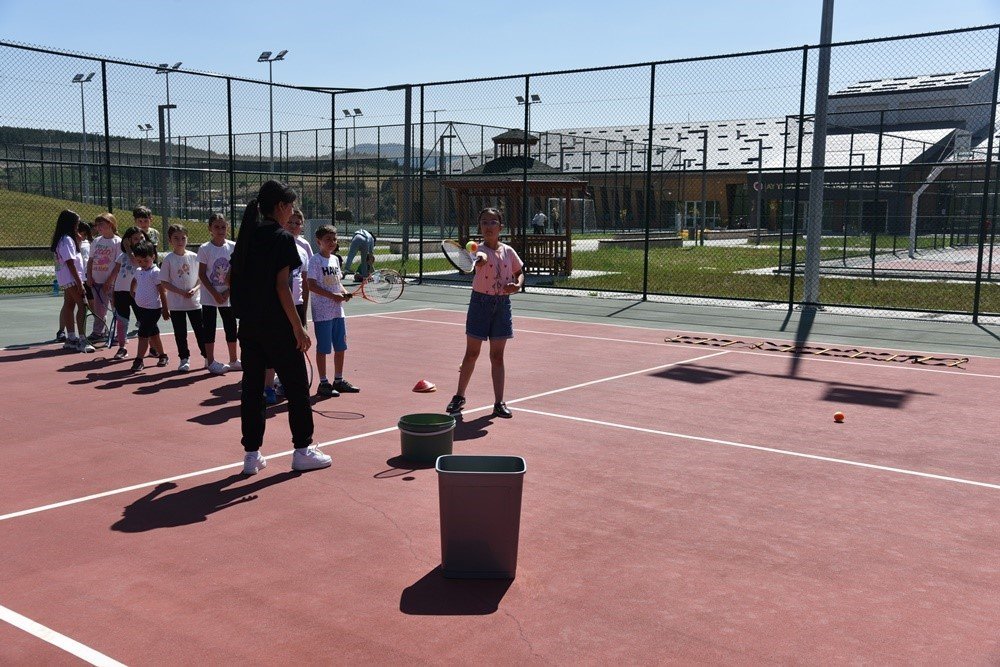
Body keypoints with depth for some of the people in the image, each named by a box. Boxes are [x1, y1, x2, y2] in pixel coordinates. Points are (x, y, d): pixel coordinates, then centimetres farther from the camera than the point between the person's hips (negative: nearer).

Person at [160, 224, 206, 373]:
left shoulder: (193, 257, 1)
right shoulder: (168, 259, -4)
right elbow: (164, 282, -4)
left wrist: (194, 289, -13)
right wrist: (181, 292, -15)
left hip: (194, 301, 1)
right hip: (176, 303, -1)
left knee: (200, 330, 4)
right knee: (180, 332, 6)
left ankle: (207, 356, 15)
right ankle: (185, 359, 17)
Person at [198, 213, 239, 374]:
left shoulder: (233, 247, 0)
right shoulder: (204, 249, -7)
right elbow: (202, 274, -7)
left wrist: (227, 292, -9)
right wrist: (215, 294, -14)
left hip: (228, 296, 3)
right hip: (209, 297, -3)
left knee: (231, 328, 8)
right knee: (209, 328, 2)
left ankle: (233, 360, 20)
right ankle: (210, 361, 9)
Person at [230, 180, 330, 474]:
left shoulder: (247, 236, 10)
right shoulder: (282, 238, -11)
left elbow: (236, 281, 11)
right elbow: (281, 287, -16)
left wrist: (246, 313, 18)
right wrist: (299, 328, -14)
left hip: (249, 325, 7)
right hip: (276, 325, -7)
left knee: (252, 387, 10)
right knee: (296, 387, 5)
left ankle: (251, 455, 15)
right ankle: (302, 451, 13)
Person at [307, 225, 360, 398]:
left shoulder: (335, 260, 13)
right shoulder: (315, 260, -10)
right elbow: (311, 285, -16)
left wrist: (344, 292, 0)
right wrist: (332, 295, -22)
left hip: (338, 311, 7)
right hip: (322, 312, -7)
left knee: (340, 347, 12)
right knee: (323, 348, 0)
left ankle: (339, 380, 23)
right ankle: (323, 383, 7)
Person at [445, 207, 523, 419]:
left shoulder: (508, 251, 5)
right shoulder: (479, 249, -9)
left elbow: (519, 273, 18)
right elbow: (481, 260, -33)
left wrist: (517, 284, -4)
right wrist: (478, 259, -57)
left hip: (502, 304, 3)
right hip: (481, 302, -3)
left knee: (497, 356, 7)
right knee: (472, 353, 4)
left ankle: (499, 403, 13)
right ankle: (459, 397, 21)